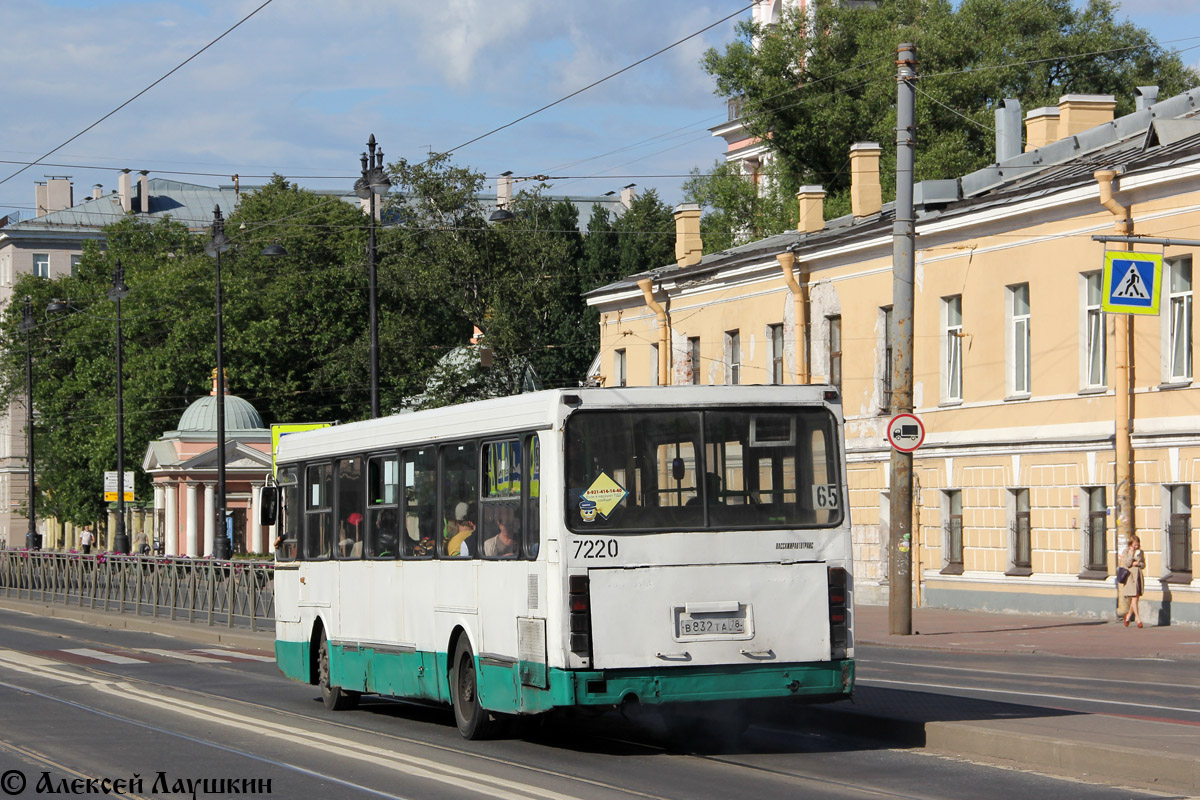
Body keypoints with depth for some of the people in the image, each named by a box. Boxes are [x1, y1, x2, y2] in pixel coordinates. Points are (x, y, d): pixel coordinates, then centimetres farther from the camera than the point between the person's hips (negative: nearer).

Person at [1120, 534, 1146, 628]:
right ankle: (1138, 619, -11)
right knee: (1134, 598, -10)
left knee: (1136, 598, 6)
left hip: (1138, 576, 5)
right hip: (1130, 576, -5)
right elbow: (1127, 564, -12)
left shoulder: (1140, 552, 11)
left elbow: (1143, 565, 10)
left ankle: (1128, 615, 28)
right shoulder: (1125, 552, -2)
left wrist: (1137, 563, -9)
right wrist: (1131, 553, -16)